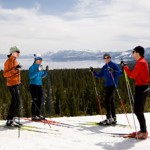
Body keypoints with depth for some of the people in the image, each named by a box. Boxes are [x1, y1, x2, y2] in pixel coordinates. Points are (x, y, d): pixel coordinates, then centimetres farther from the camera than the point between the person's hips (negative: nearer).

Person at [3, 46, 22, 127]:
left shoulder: (15, 61, 14)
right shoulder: (8, 61, -12)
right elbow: (5, 74, -17)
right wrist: (14, 69, -27)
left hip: (16, 84, 9)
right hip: (12, 84, -9)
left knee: (14, 102, 12)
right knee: (17, 102, -12)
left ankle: (10, 119, 21)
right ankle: (9, 120, -5)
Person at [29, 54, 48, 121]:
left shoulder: (40, 67, 12)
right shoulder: (32, 67, -9)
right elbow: (31, 76, -20)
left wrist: (46, 71, 4)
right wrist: (38, 71, -28)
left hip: (39, 85, 7)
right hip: (33, 85, -7)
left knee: (40, 100, 9)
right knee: (35, 100, -7)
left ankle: (38, 114, 19)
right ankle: (33, 116, 0)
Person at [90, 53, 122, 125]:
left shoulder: (114, 65, -5)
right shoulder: (104, 67, 15)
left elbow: (120, 72, -14)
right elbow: (100, 75, 16)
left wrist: (113, 71, -31)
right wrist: (93, 72, 4)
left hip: (112, 85, -8)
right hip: (107, 85, 8)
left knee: (107, 101, -13)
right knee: (110, 101, 11)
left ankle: (109, 118, -10)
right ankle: (113, 118, 18)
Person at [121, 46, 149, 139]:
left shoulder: (140, 62, -16)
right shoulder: (143, 62, 16)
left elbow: (132, 75, -15)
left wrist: (125, 66, -6)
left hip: (141, 88, -10)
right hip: (143, 87, 10)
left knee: (138, 111, -6)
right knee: (138, 110, 14)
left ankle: (144, 132, 0)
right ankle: (143, 130, 21)